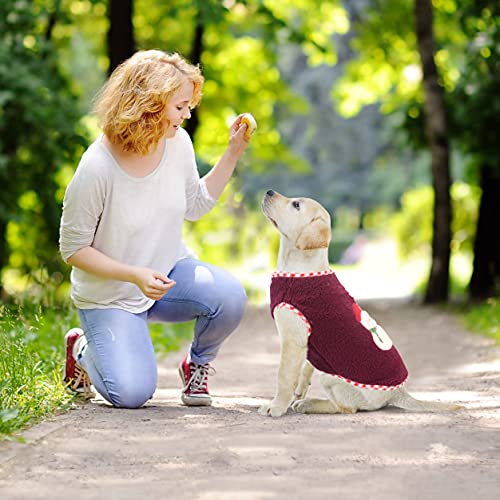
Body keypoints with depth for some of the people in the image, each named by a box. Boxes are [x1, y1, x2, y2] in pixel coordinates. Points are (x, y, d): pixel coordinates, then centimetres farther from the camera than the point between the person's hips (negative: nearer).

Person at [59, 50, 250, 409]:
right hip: (111, 295, -4)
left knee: (230, 296, -27)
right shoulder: (96, 169, -26)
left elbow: (195, 206, 9)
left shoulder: (178, 142, -9)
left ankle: (197, 365, 5)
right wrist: (136, 275, -28)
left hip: (171, 271, 5)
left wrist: (233, 153, -1)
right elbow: (73, 248, -16)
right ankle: (83, 351, 16)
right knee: (131, 394, -18)